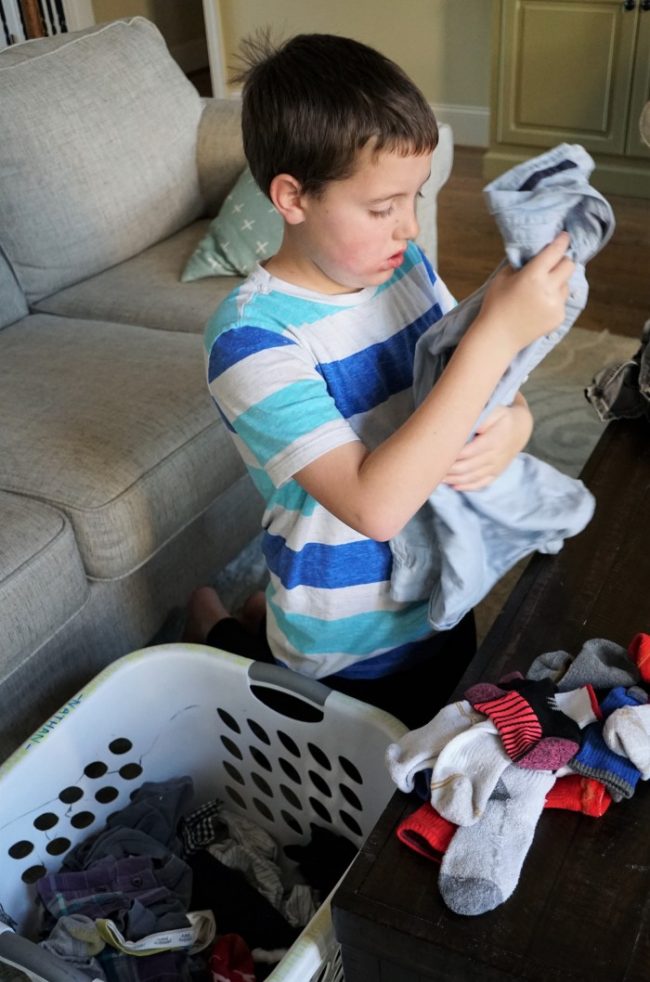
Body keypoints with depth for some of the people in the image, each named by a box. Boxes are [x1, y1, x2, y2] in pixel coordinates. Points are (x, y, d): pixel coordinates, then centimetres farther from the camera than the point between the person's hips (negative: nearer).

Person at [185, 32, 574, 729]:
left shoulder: (405, 267, -8)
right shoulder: (249, 338, -28)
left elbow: (481, 386, 2)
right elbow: (374, 504, -38)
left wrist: (512, 425, -23)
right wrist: (497, 333, -40)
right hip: (353, 659, -6)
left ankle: (269, 610, 37)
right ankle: (224, 635, 31)